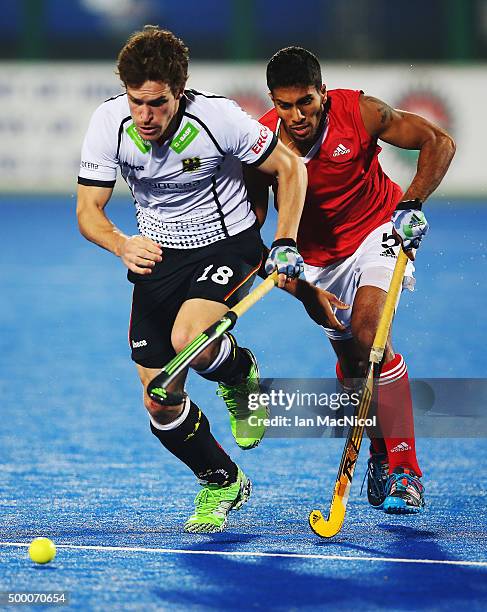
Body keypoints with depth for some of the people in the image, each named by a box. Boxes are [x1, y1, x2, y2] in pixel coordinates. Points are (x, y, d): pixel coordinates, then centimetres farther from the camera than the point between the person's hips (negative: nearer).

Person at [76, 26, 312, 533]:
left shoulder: (218, 117, -23)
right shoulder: (109, 122, -16)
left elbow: (290, 167, -8)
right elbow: (88, 211, -12)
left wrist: (286, 243, -18)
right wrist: (122, 245, -33)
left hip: (229, 244, -3)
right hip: (157, 257, 3)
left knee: (189, 342, -33)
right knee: (161, 406, -3)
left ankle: (239, 371, 3)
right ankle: (222, 482, 24)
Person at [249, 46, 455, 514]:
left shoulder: (358, 113, -24)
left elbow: (438, 142, -15)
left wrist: (412, 204, -25)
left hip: (379, 228, -3)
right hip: (318, 252, 3)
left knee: (368, 328, -25)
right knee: (350, 361, 7)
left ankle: (405, 472, -24)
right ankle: (382, 454, 36)